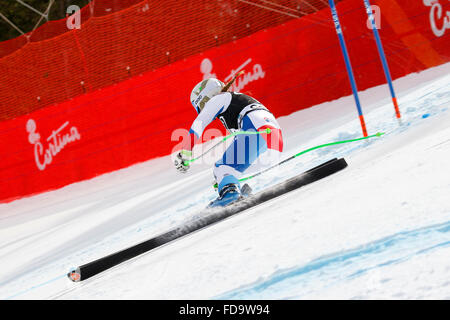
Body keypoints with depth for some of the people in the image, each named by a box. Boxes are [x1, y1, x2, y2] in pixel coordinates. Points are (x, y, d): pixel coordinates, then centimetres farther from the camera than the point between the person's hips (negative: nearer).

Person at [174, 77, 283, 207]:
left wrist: (185, 154, 1)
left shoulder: (217, 99, 16)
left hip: (259, 132, -9)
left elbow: (198, 124, 3)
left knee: (221, 166, -9)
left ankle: (229, 191, -38)